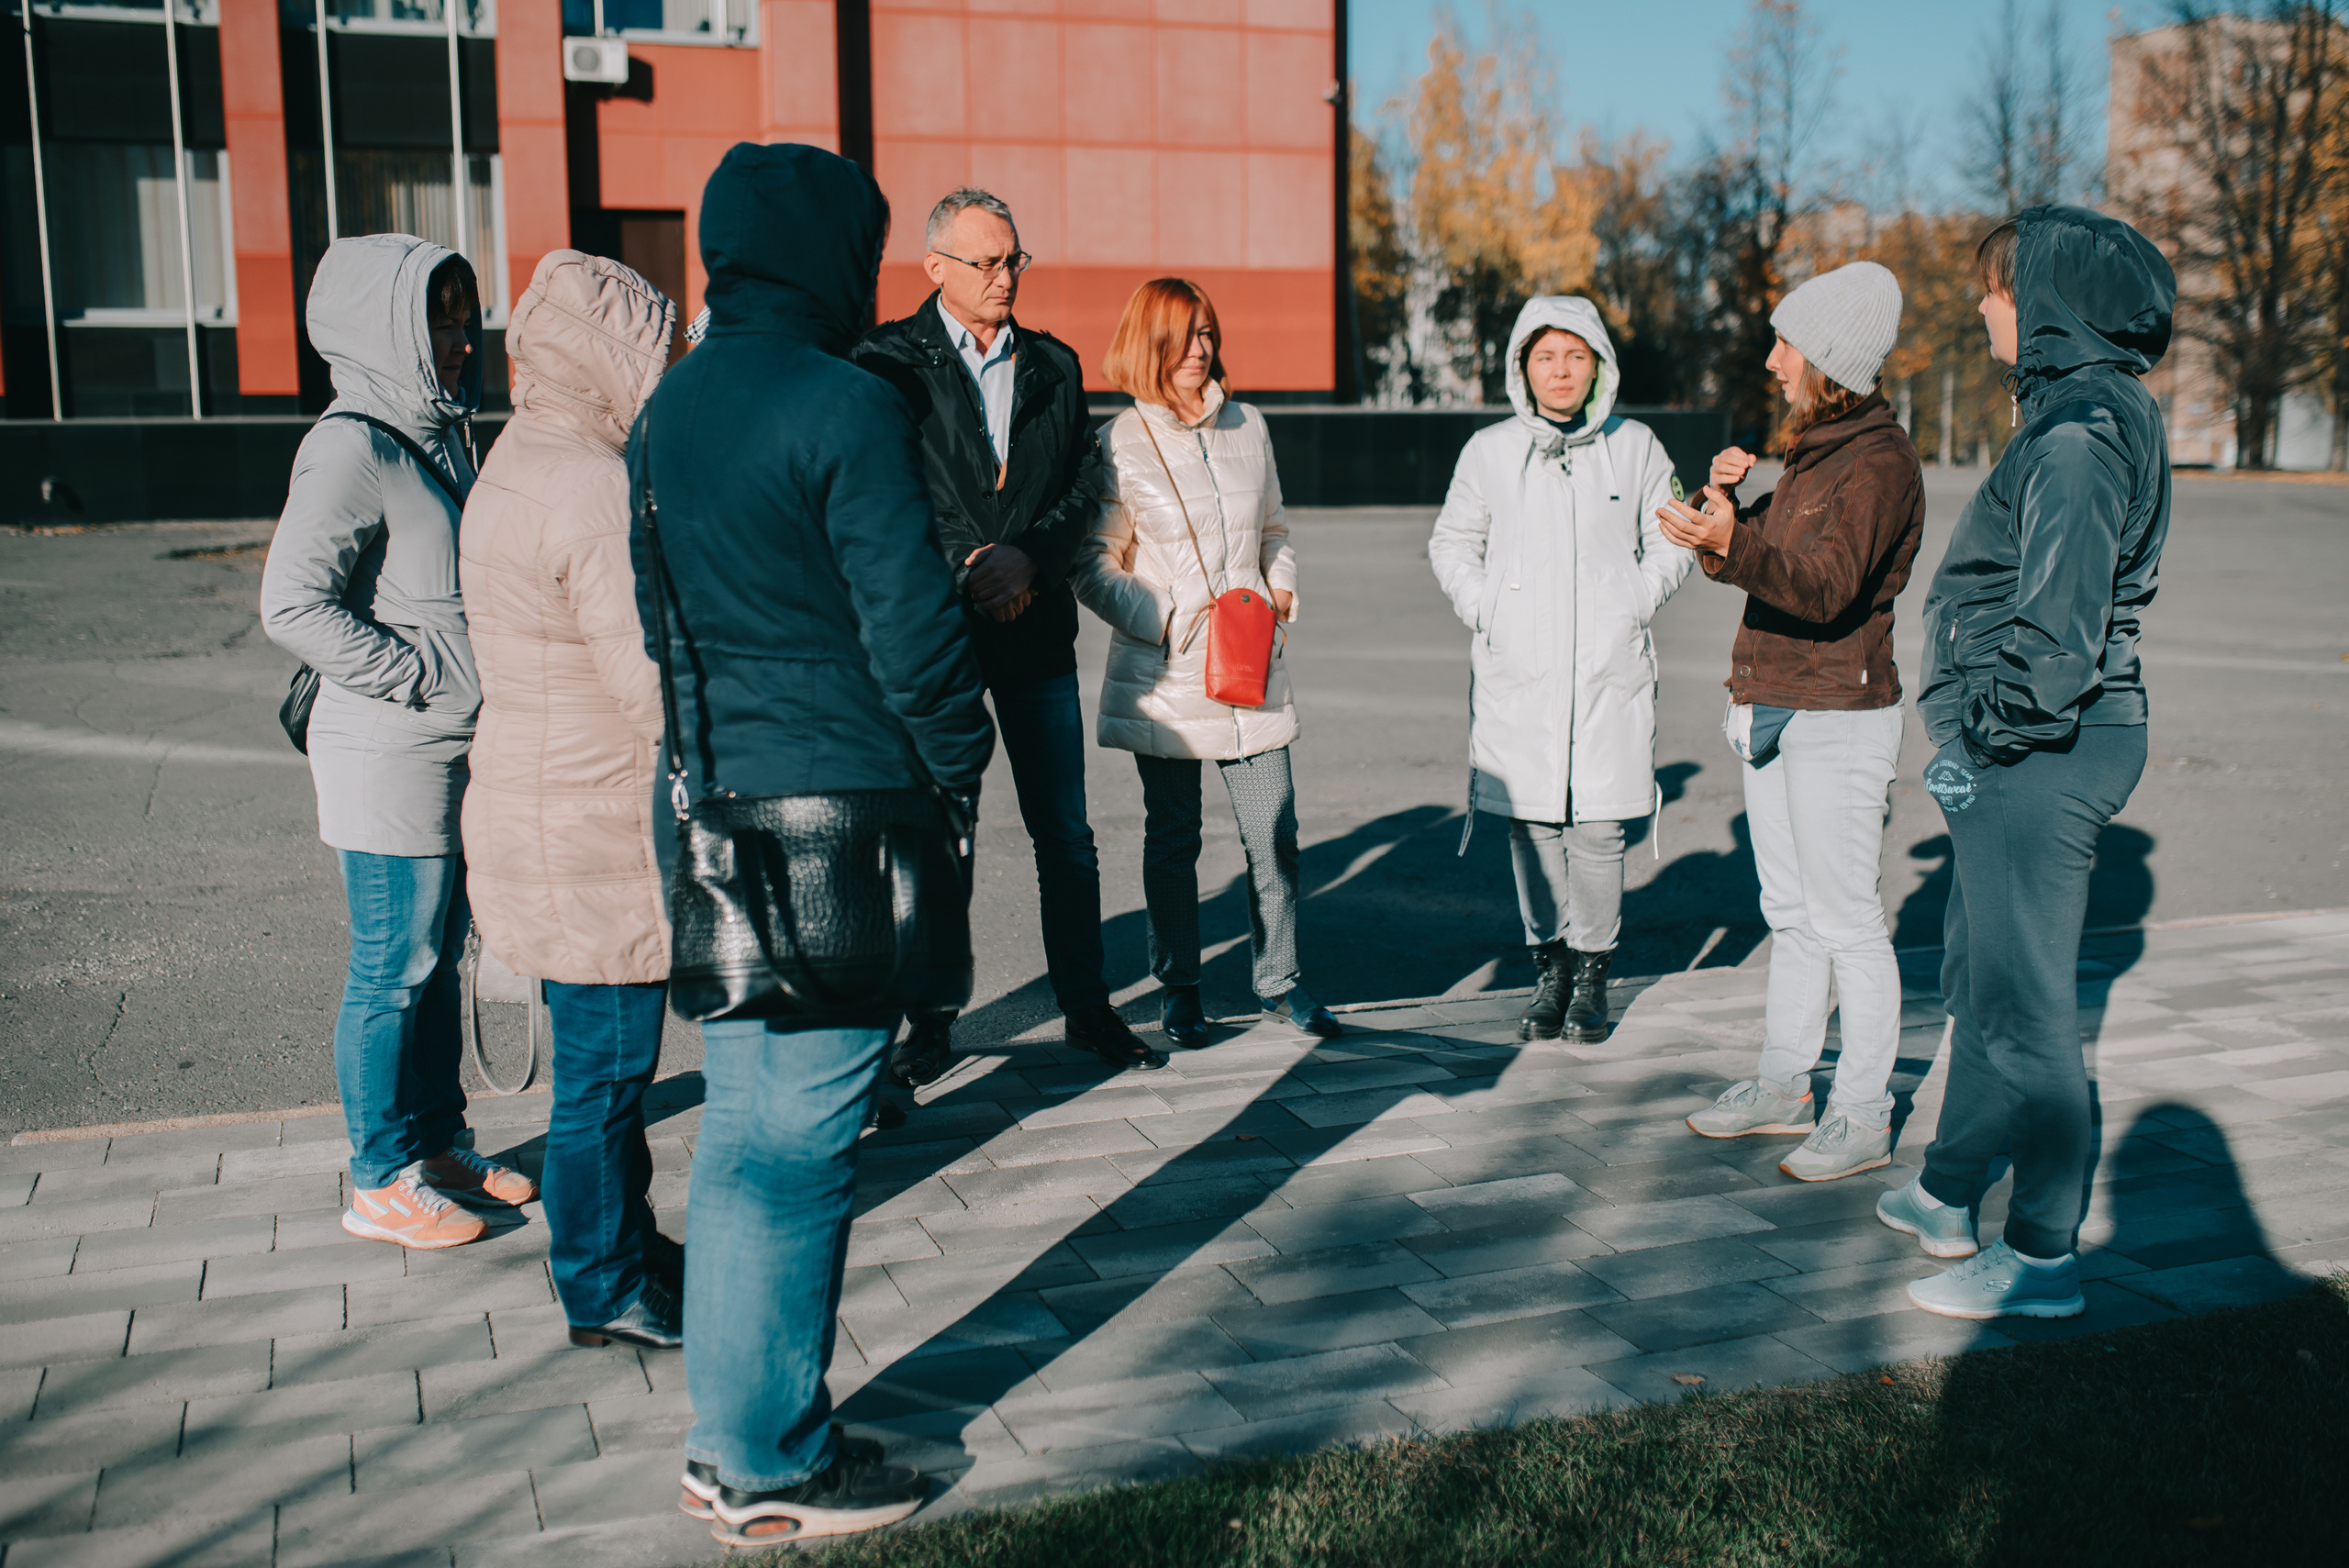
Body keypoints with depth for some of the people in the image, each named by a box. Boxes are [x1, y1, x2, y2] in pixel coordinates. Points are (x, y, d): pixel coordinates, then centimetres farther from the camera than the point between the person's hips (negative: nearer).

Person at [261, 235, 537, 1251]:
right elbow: (292, 605, -21)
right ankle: (383, 1184, 13)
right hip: (388, 759, -8)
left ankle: (441, 1145, 29)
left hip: (457, 751, 8)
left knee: (438, 957, 17)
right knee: (394, 969, 1)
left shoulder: (441, 437, 13)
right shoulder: (352, 450, -15)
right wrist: (422, 677, -18)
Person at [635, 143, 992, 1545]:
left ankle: (729, 1438, 27)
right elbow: (911, 621, -14)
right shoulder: (847, 404, -14)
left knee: (742, 1122, 16)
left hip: (709, 809, 9)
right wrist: (960, 767, -1)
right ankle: (775, 1464, 13)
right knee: (800, 1140, 0)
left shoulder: (669, 407, 12)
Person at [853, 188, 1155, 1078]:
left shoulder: (1054, 365, 12)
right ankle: (932, 1023, 16)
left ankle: (1087, 1007, 20)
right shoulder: (890, 361, 1)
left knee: (1066, 838, 7)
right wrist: (967, 562, -16)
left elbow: (1085, 485, 6)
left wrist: (1028, 557, -11)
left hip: (1037, 628, 3)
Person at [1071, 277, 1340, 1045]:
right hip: (1164, 677, -3)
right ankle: (1178, 989, 21)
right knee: (1172, 837, 7)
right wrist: (1169, 624, -13)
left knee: (1275, 831, 3)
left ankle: (1277, 978, 20)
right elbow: (1094, 565, -3)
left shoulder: (1248, 428, 9)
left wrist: (1281, 592, 3)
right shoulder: (1121, 444, -4)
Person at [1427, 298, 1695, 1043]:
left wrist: (1636, 602, 2)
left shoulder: (1635, 447, 6)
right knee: (1532, 825, 2)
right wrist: (1484, 609, 3)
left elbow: (1670, 540, 16)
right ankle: (1550, 963, 18)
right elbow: (1452, 543, 16)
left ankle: (1592, 971, 15)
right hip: (1517, 672, 1)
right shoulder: (1490, 451, 5)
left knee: (1599, 829, -1)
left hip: (1610, 670, 0)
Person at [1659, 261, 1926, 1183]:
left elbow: (1827, 587, -28)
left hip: (1838, 718, -9)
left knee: (1848, 923, -3)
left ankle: (1864, 1116, 6)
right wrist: (1728, 503, -3)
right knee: (1791, 913, 16)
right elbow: (1758, 562, 16)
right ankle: (1783, 1086, 26)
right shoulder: (1816, 449, 14)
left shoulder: (1879, 461, -15)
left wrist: (1729, 543, -43)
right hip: (1770, 711, 9)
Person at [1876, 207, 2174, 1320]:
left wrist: (1990, 733, -15)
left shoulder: (2080, 428, -17)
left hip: (2041, 757, -11)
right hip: (2029, 754, 11)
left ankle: (2043, 1259, 8)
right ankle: (1948, 1197, 35)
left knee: (2023, 999, -3)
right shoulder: (2084, 410, 15)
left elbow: (2057, 622, -24)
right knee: (1976, 975, 20)